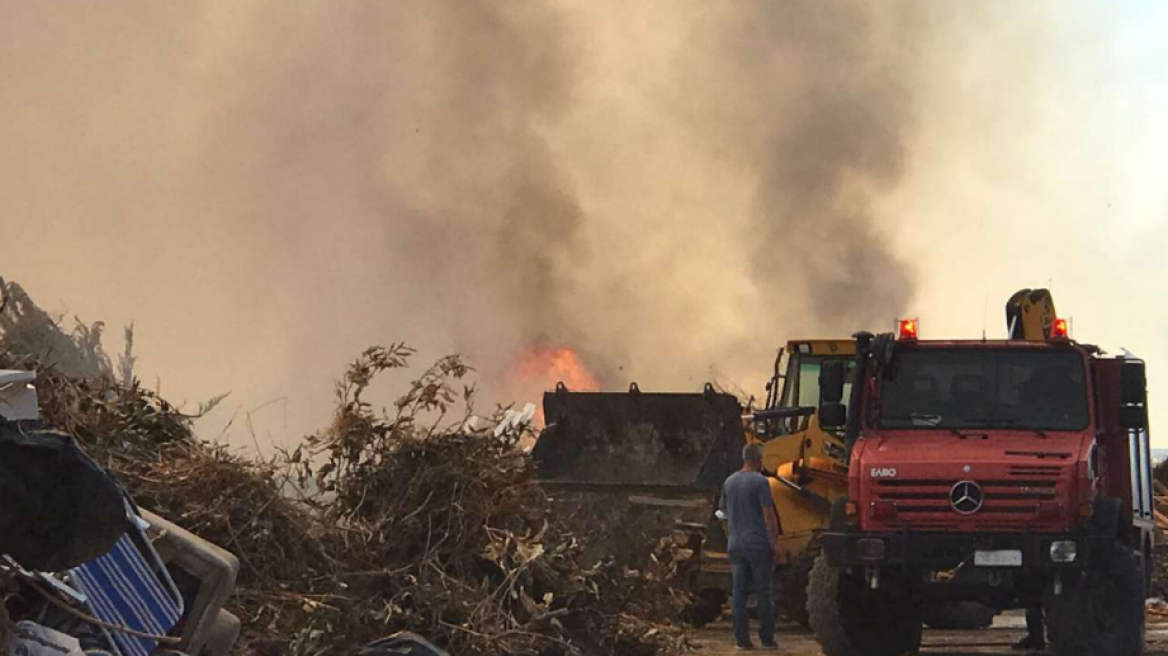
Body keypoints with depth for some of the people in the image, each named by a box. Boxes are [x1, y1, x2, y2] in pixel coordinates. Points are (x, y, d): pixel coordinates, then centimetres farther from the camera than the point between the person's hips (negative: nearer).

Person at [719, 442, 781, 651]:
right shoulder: (759, 482, -9)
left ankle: (742, 639, 4)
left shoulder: (729, 483, 11)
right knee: (763, 592, 1)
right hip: (758, 544, -5)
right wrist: (774, 541, -7)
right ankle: (767, 639, 2)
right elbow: (769, 516, -13)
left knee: (739, 593, 6)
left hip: (736, 546, 5)